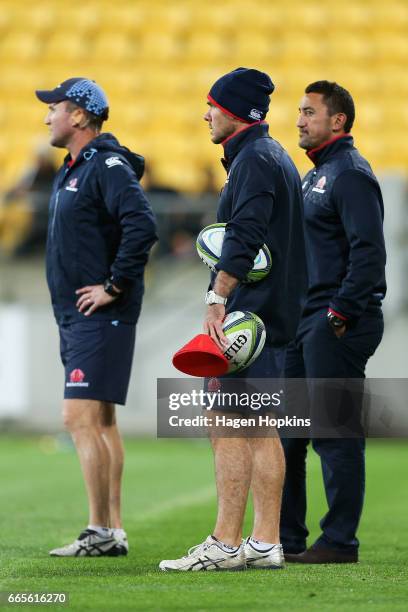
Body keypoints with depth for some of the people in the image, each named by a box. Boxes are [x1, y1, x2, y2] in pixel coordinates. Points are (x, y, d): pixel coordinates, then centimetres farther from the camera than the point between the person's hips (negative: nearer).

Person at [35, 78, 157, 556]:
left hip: (99, 316, -10)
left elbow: (142, 225, -27)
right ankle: (113, 531, 15)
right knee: (100, 422, 11)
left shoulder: (108, 167, -14)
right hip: (74, 316, 10)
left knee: (81, 419, -14)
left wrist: (115, 286, -22)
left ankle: (100, 532, -13)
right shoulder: (70, 171, 17)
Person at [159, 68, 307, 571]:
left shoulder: (254, 159, -12)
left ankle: (226, 544, -12)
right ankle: (265, 544, 10)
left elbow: (244, 237, -24)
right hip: (273, 315, 10)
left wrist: (217, 298, -30)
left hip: (247, 308, -10)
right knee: (261, 428, 9)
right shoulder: (276, 157, 20)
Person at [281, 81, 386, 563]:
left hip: (338, 325, -10)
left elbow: (369, 252, -19)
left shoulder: (350, 175, -11)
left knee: (336, 433, -7)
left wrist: (340, 314, -21)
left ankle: (340, 541, -3)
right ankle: (286, 538, 16)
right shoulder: (315, 175, 20)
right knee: (286, 430, 10)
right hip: (305, 323, 10)